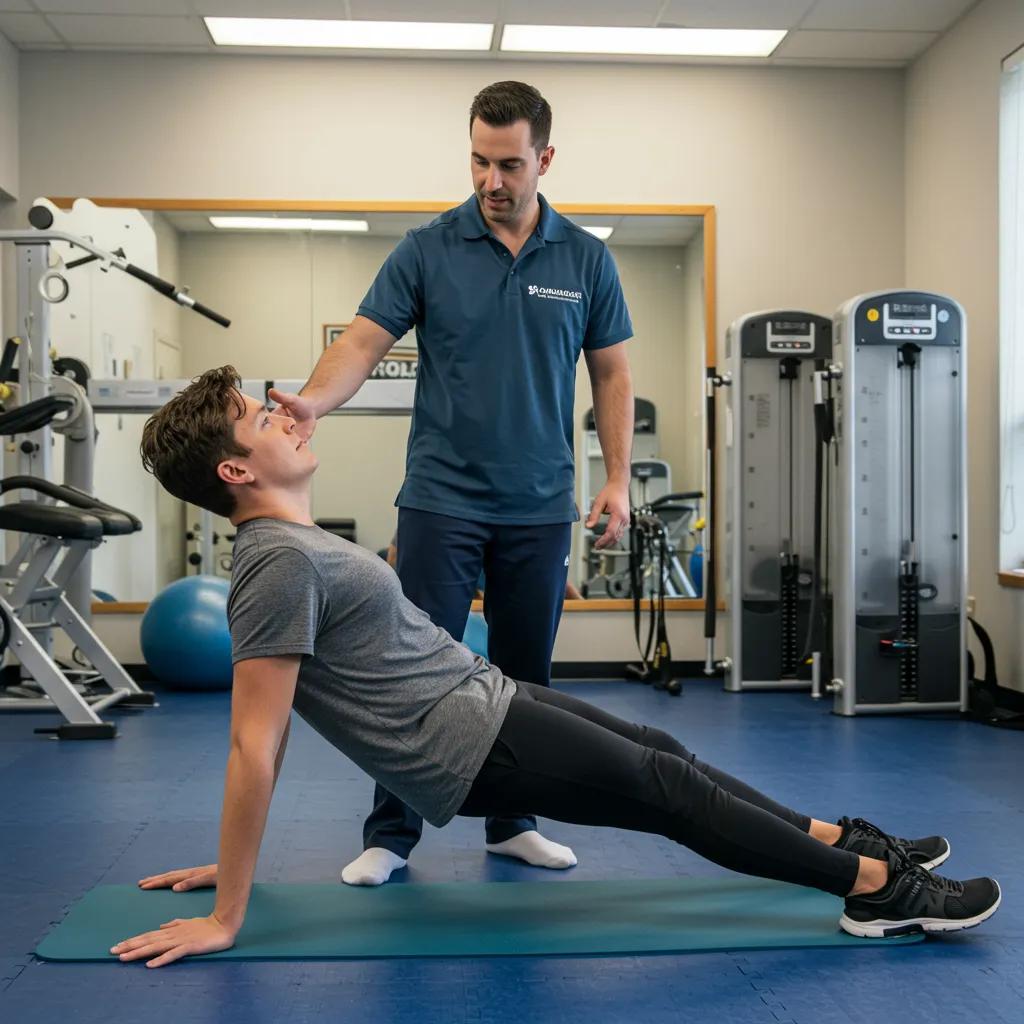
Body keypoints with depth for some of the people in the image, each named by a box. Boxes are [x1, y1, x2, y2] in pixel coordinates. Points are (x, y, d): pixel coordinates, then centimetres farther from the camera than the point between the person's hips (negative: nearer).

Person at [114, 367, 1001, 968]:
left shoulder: (289, 547, 12)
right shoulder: (281, 562, -21)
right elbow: (255, 745, -24)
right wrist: (225, 915, -22)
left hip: (479, 694, 10)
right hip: (470, 742, -10)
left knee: (661, 753, 15)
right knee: (667, 788, -3)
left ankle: (845, 841, 27)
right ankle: (880, 885, 8)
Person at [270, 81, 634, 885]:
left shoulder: (586, 260, 3)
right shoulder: (427, 250, -2)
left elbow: (611, 374, 6)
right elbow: (365, 342, -8)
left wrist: (618, 478, -3)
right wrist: (313, 400, -28)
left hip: (539, 509, 2)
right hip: (441, 500, -2)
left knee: (523, 674, 11)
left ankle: (512, 822, 26)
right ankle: (391, 833, 13)